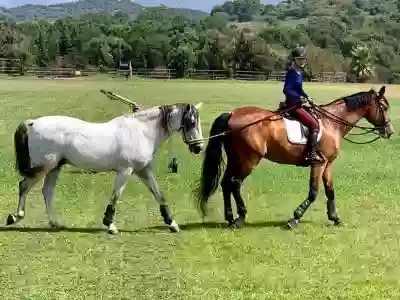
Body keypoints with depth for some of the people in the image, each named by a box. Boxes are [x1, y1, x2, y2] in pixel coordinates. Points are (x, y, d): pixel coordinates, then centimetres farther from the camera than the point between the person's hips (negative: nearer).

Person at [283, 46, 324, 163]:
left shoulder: (300, 73, 12)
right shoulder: (292, 73, -15)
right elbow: (286, 90, -22)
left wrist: (306, 97, 9)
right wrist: (299, 97, -26)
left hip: (297, 104, 10)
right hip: (293, 105, -10)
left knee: (315, 120, 19)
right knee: (314, 124, -15)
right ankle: (312, 154, -17)